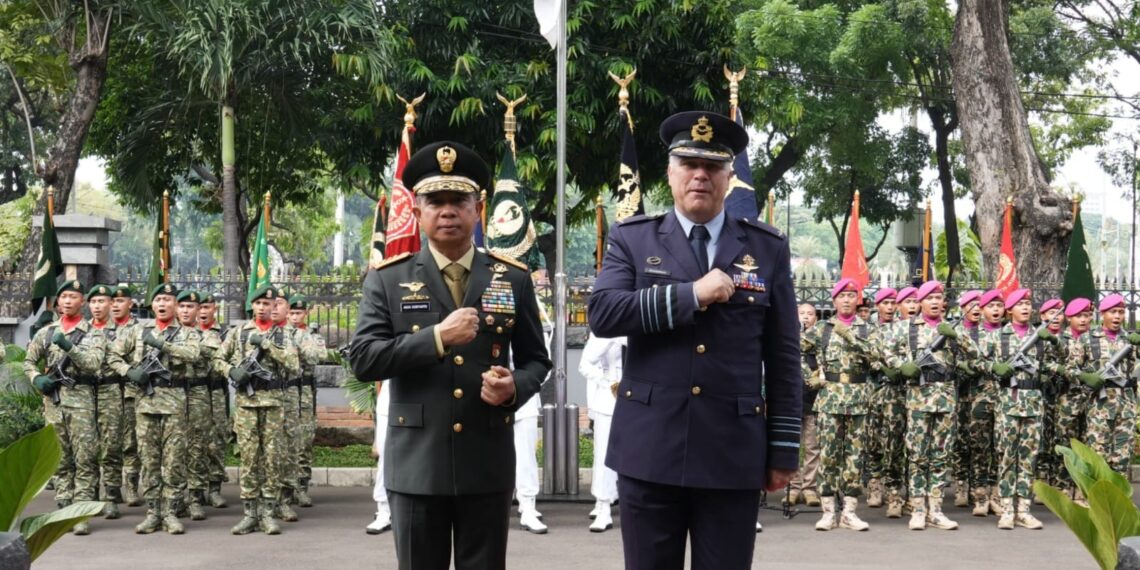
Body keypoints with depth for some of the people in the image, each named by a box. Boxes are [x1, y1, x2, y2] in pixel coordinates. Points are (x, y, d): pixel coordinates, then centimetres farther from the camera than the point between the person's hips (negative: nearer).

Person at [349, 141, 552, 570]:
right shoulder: (388, 280, 2)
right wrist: (437, 337, -19)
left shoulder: (513, 279, 6)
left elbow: (536, 358, 11)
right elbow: (362, 359, -7)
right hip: (416, 464, -1)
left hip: (488, 464, 1)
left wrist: (515, 387, -12)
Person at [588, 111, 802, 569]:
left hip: (734, 454, 0)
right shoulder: (632, 239, 5)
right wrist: (692, 294, -15)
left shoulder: (768, 248, 7)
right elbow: (602, 314, -11)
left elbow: (783, 359, 6)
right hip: (649, 449, 0)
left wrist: (783, 449, 3)